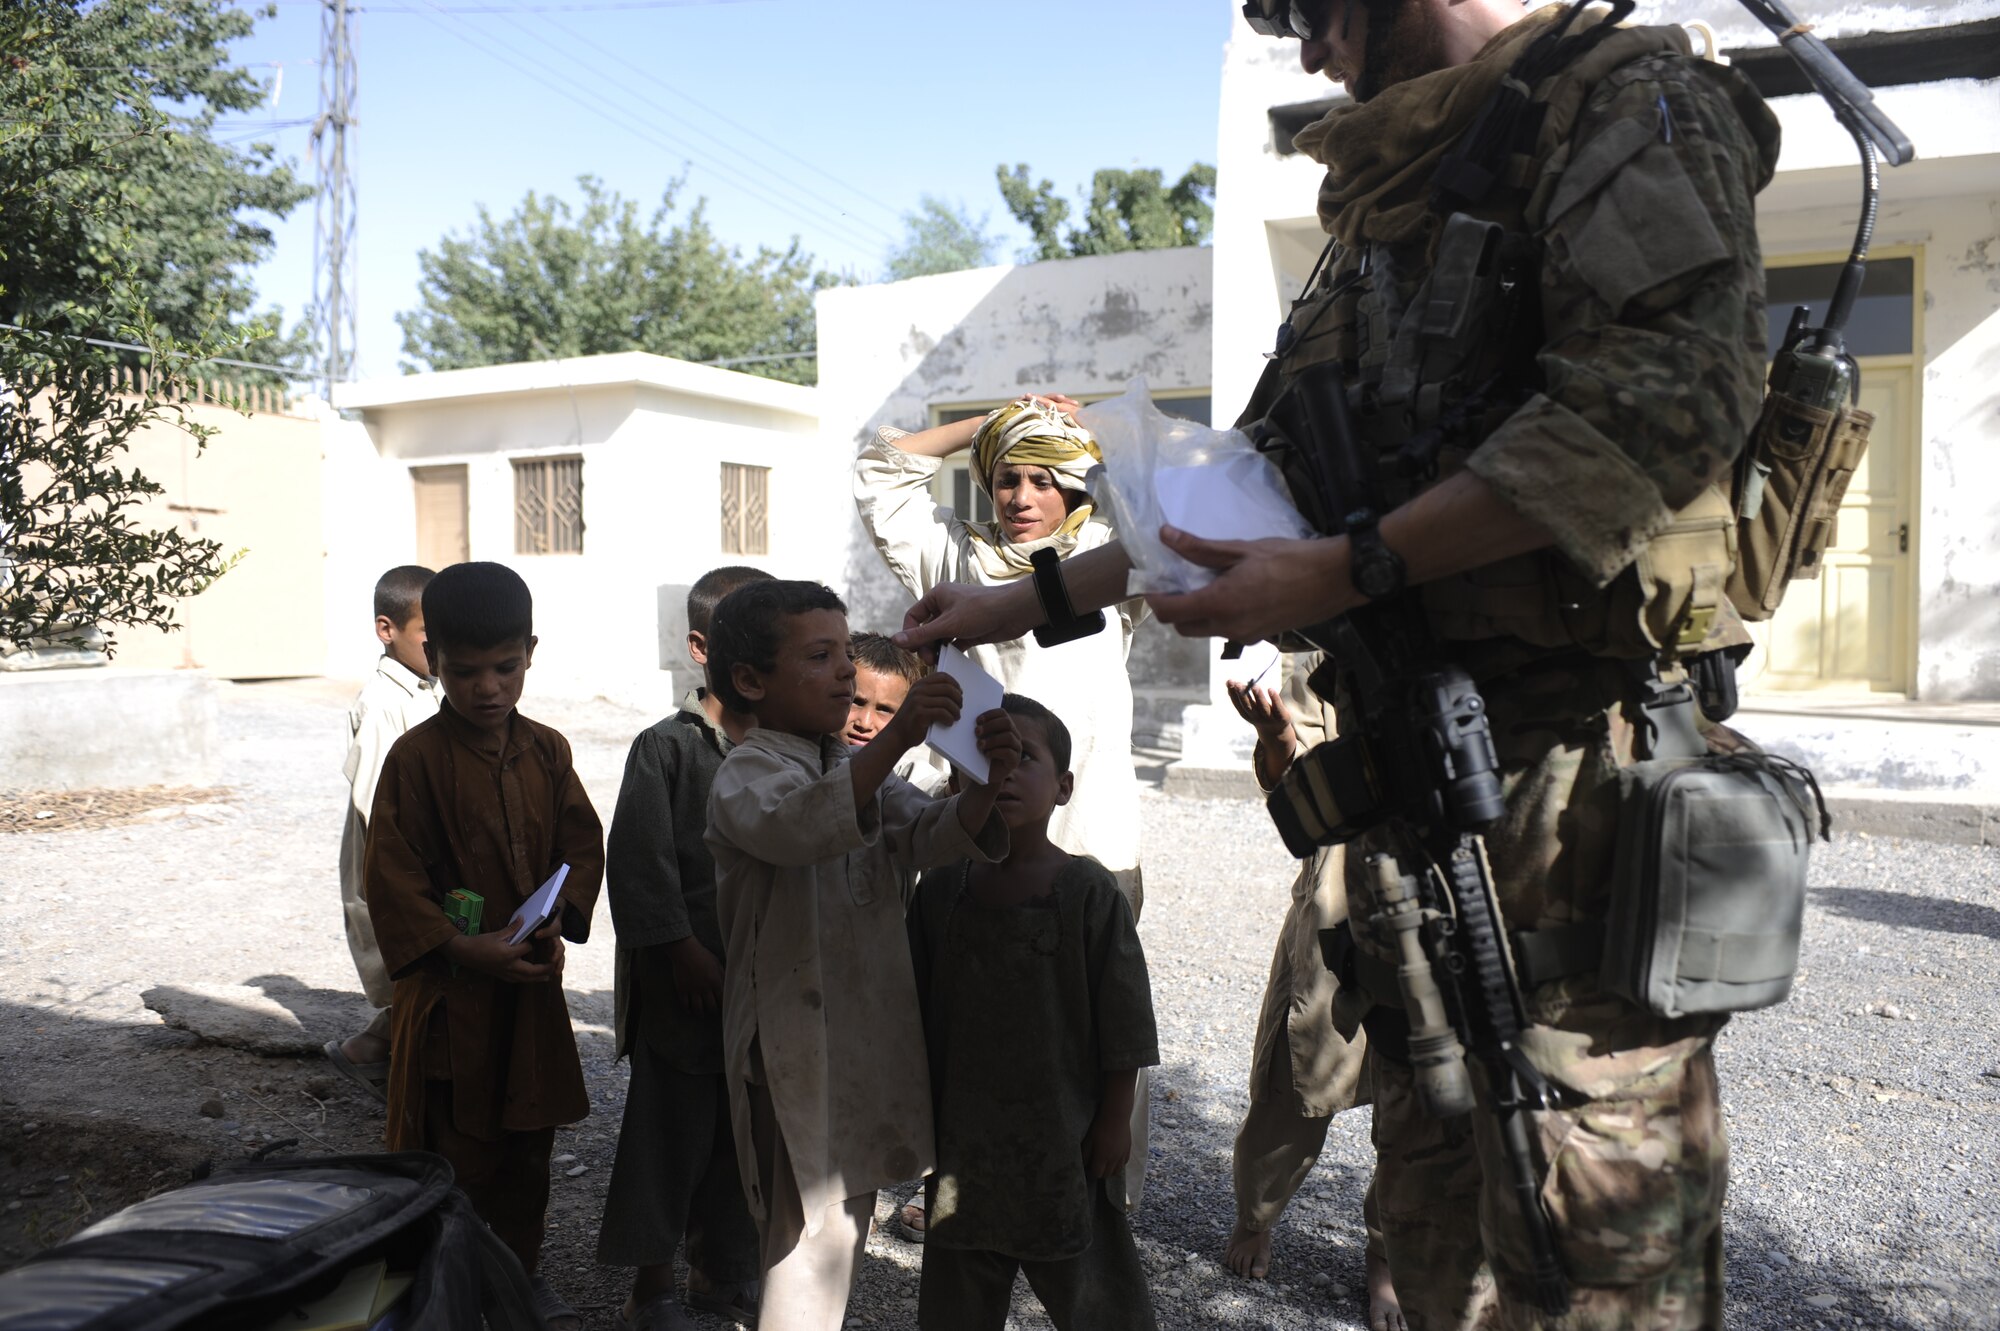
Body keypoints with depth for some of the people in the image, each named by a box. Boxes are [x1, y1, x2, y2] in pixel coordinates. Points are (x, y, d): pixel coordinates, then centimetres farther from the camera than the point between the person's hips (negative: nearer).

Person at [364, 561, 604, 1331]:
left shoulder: (546, 751, 1)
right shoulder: (417, 758, -12)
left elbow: (583, 845, 4)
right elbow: (391, 877, -12)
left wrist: (559, 918, -12)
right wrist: (461, 949, -20)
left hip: (532, 980, 4)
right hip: (450, 986, -4)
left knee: (529, 1136, 17)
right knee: (454, 1146, 7)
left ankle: (521, 1267, 35)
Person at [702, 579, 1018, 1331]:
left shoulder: (863, 769, 10)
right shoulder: (745, 777, -13)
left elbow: (928, 835, -5)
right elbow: (799, 825, -36)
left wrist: (988, 783, -26)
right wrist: (897, 740, -48)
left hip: (870, 1028, 8)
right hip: (797, 1042, -7)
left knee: (850, 1209, 20)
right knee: (813, 1230, -3)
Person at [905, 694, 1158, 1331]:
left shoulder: (1089, 890, -12)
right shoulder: (941, 886, -3)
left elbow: (1124, 1018, -8)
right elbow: (916, 1009, 6)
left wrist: (1115, 1120, -6)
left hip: (1064, 1133, -3)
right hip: (961, 1132, 4)